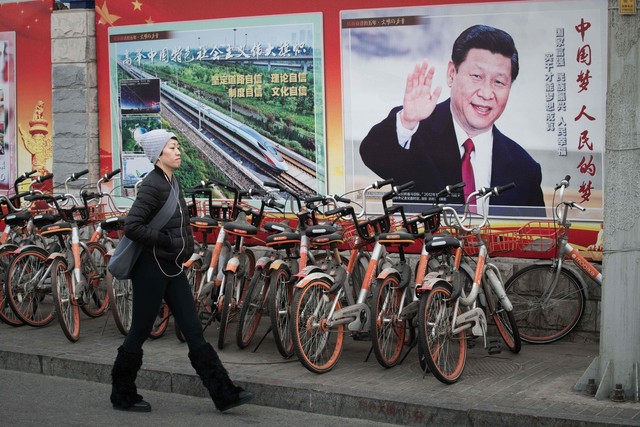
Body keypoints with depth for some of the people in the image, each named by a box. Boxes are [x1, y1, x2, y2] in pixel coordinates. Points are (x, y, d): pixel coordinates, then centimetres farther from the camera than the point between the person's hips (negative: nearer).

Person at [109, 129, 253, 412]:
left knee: (194, 332, 5)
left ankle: (224, 393, 3)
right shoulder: (151, 185, -15)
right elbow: (132, 227, -24)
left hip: (172, 267, 8)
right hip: (151, 268, -8)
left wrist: (185, 245, 11)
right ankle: (122, 396, 19)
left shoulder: (172, 182, 11)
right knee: (140, 331, 4)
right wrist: (166, 241, -19)